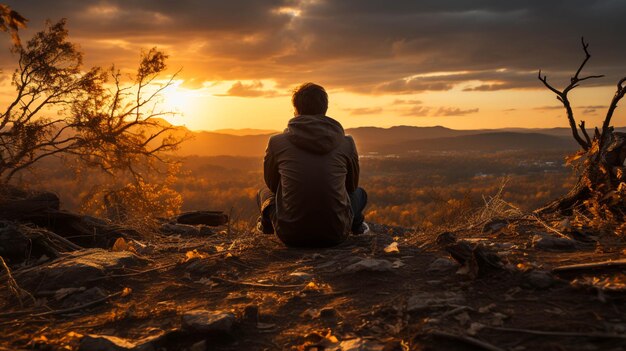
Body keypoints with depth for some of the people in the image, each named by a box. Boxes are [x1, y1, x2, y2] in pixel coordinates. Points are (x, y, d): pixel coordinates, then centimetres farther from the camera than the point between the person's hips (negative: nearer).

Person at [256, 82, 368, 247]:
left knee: (265, 192, 30)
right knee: (359, 193, 30)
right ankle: (357, 225, 45)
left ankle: (267, 225, 49)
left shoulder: (277, 142, -6)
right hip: (336, 234, 1)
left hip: (290, 235, 0)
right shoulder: (347, 142, -3)